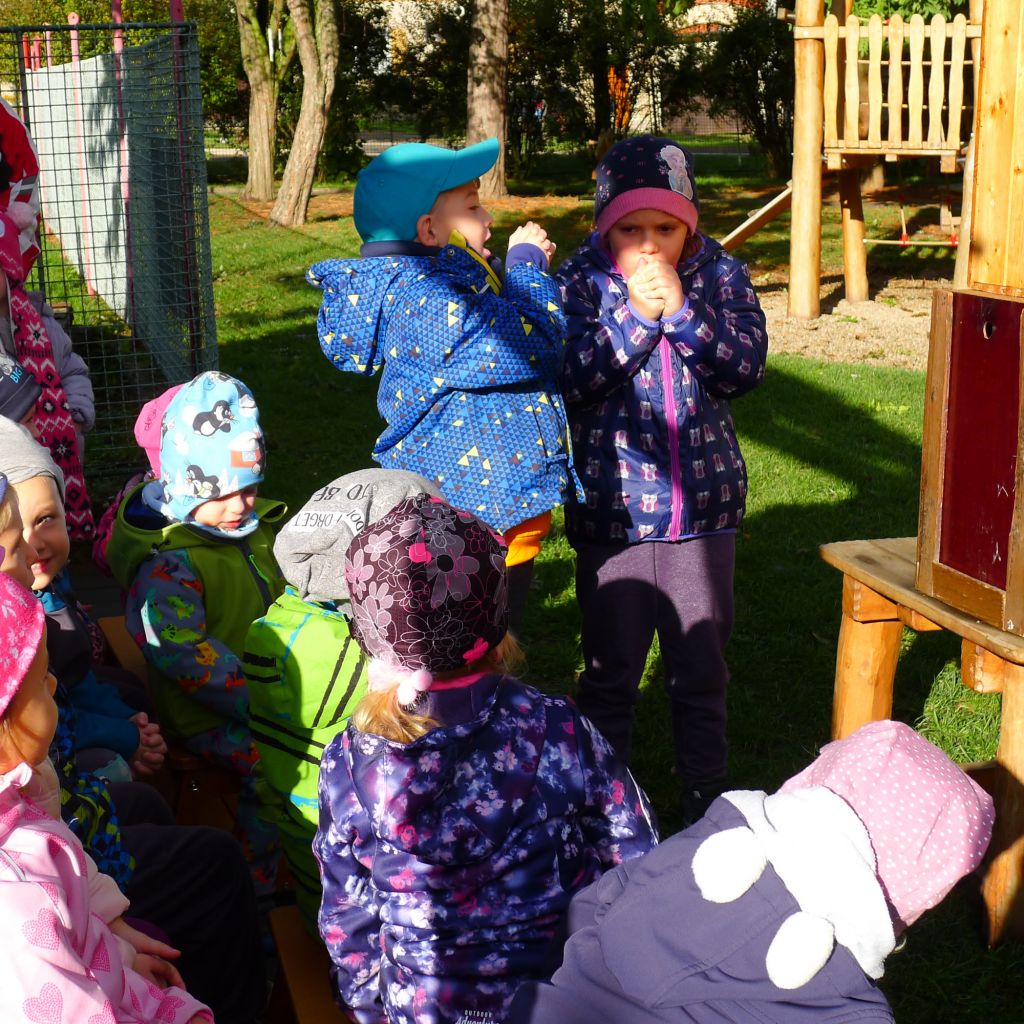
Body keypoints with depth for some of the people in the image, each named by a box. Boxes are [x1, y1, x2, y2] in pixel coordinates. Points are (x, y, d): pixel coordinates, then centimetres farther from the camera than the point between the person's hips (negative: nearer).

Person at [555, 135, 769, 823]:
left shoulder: (721, 273, 1)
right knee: (611, 670, 10)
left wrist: (681, 310, -20)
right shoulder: (582, 279, -4)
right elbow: (572, 377, -14)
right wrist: (635, 312, -21)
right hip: (611, 508, -1)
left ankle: (707, 794, 30)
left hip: (704, 506, 2)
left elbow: (746, 367, -9)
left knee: (703, 668, 13)